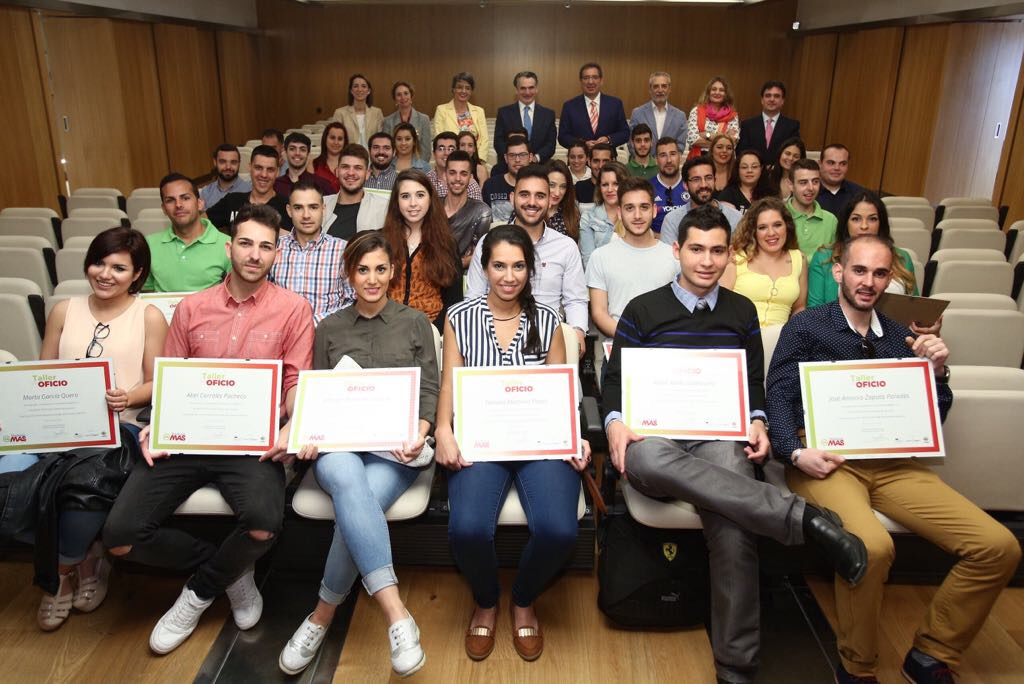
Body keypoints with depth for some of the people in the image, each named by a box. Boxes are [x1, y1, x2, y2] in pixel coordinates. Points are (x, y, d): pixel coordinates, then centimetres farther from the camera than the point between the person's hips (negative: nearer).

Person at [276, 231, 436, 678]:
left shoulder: (415, 323, 14)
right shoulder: (329, 328, 19)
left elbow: (430, 391, 7)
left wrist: (419, 434, -13)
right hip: (339, 442, 1)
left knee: (357, 502, -34)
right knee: (347, 478, -38)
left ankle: (323, 615, -12)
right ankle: (396, 615, -40)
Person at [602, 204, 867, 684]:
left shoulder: (742, 312, 19)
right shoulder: (642, 310, 11)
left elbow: (755, 382, 22)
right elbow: (615, 379, 10)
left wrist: (757, 422, 1)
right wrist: (615, 422, -10)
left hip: (722, 434, 2)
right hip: (656, 432, -1)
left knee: (732, 527, -32)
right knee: (645, 460, -42)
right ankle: (804, 518, -40)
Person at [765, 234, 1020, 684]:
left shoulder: (900, 336, 22)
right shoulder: (805, 327, 9)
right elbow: (779, 395, 0)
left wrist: (936, 371, 2)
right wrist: (796, 452, -16)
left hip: (893, 464, 5)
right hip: (826, 460, -5)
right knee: (871, 546, -34)